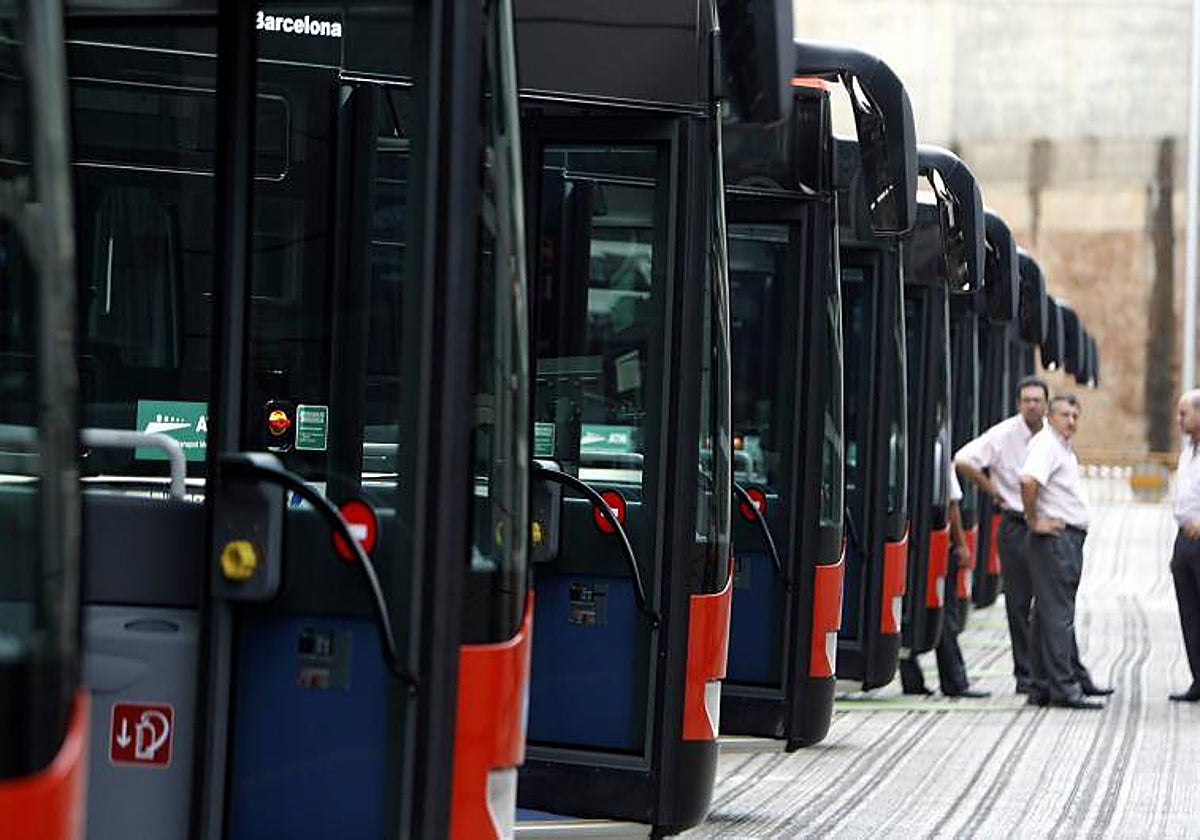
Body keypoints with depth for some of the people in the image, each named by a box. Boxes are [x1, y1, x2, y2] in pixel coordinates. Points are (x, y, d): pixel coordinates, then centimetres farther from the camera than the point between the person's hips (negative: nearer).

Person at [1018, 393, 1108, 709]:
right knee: (1057, 614, -10)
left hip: (1070, 538, 10)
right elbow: (1028, 480, -30)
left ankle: (1076, 677, 19)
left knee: (1055, 613, 14)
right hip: (1054, 538, -10)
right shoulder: (1046, 444, -12)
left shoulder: (1063, 446, 20)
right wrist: (1034, 521, -21)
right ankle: (1063, 687, -10)